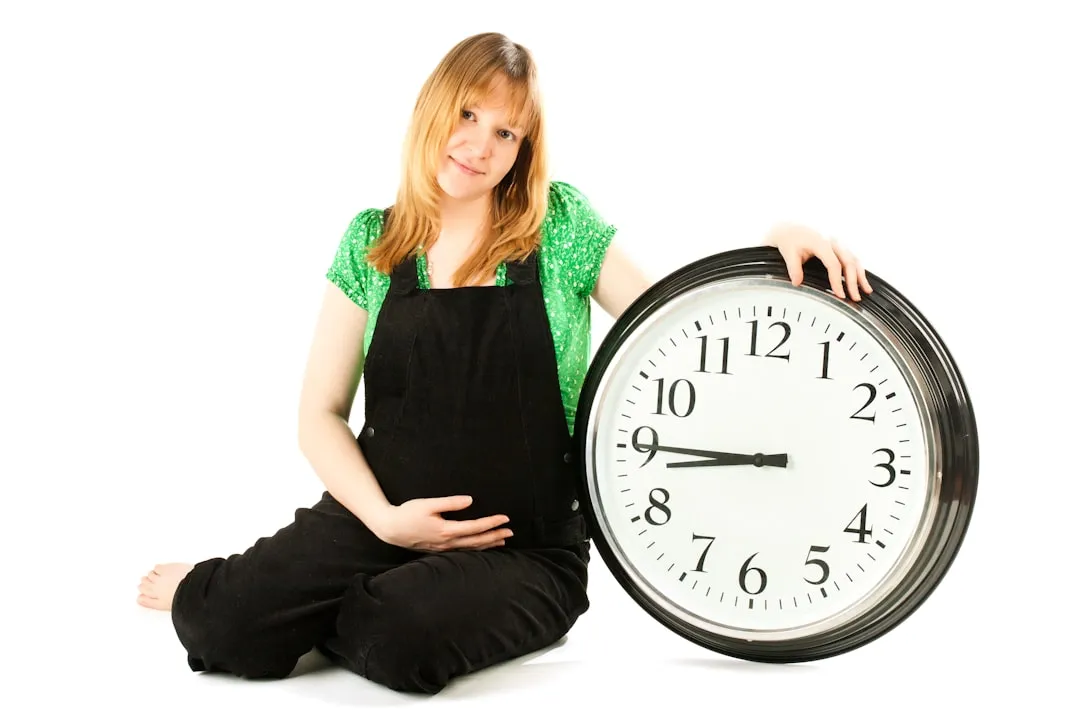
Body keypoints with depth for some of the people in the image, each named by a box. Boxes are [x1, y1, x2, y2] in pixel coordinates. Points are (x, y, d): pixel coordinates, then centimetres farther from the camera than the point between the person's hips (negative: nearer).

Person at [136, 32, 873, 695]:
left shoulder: (560, 225, 0)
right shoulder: (372, 243, 5)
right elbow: (322, 414, 5)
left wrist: (774, 248, -16)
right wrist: (384, 518, -11)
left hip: (526, 545, -1)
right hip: (382, 522, 1)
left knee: (408, 639, -32)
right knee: (232, 627, -24)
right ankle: (229, 587, 13)